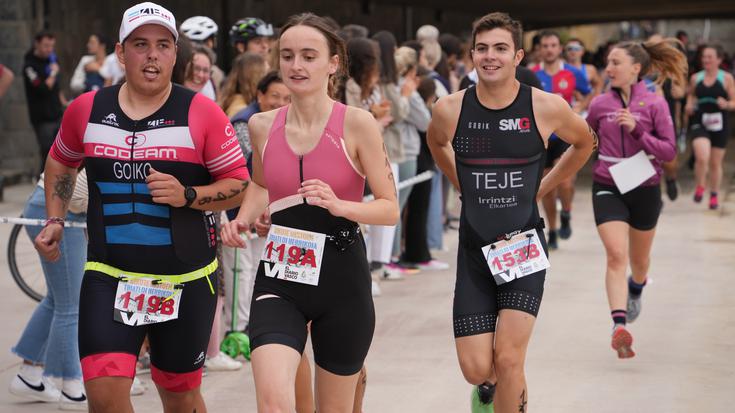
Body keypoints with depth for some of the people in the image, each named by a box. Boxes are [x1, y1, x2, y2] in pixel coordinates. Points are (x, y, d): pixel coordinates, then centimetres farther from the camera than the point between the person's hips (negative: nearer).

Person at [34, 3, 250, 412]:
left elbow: (240, 185, -5)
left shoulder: (202, 113, -7)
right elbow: (61, 162, 22)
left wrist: (188, 195, -20)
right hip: (108, 276, 1)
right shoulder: (86, 110, 2)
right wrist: (55, 220, 14)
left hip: (186, 281, -1)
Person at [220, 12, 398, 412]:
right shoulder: (262, 125, 3)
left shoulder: (357, 124, -8)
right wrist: (243, 219, 5)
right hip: (279, 278, 2)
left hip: (342, 278, -1)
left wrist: (339, 205, -23)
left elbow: (390, 209, -6)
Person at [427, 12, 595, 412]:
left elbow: (584, 142, 14)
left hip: (523, 246, -1)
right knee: (475, 369, -1)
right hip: (474, 249, 2)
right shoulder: (450, 110, -5)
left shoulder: (546, 107, -8)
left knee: (508, 359, -13)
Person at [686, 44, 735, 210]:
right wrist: (689, 105, 1)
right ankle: (700, 187, 5)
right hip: (699, 123, 0)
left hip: (719, 124, 0)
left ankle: (714, 195, 31)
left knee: (715, 163, 11)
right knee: (702, 157, -22)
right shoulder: (696, 78, 4)